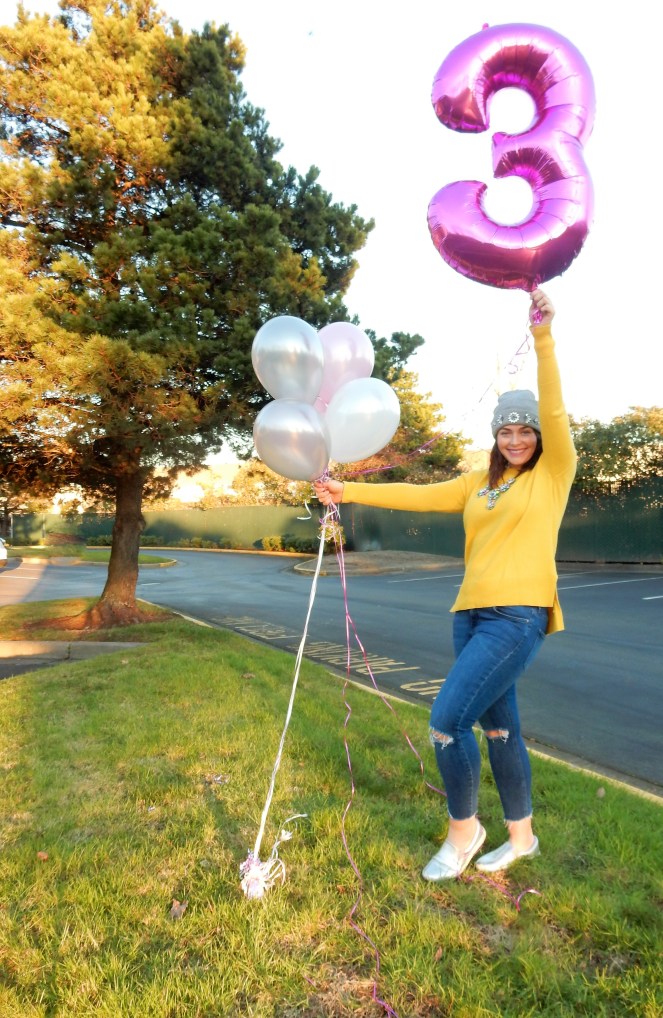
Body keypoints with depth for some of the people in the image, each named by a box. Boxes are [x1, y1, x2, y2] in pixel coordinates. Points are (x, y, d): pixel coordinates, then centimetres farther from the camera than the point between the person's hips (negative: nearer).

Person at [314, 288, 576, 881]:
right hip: (472, 611, 6)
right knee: (498, 725, 16)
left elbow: (554, 411, -12)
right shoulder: (479, 484, 15)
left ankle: (463, 829, 15)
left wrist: (543, 337, -21)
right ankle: (522, 836, 36)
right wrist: (350, 492, 4)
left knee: (447, 721, -11)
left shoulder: (554, 472, 2)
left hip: (518, 615, -6)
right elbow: (419, 496, 10)